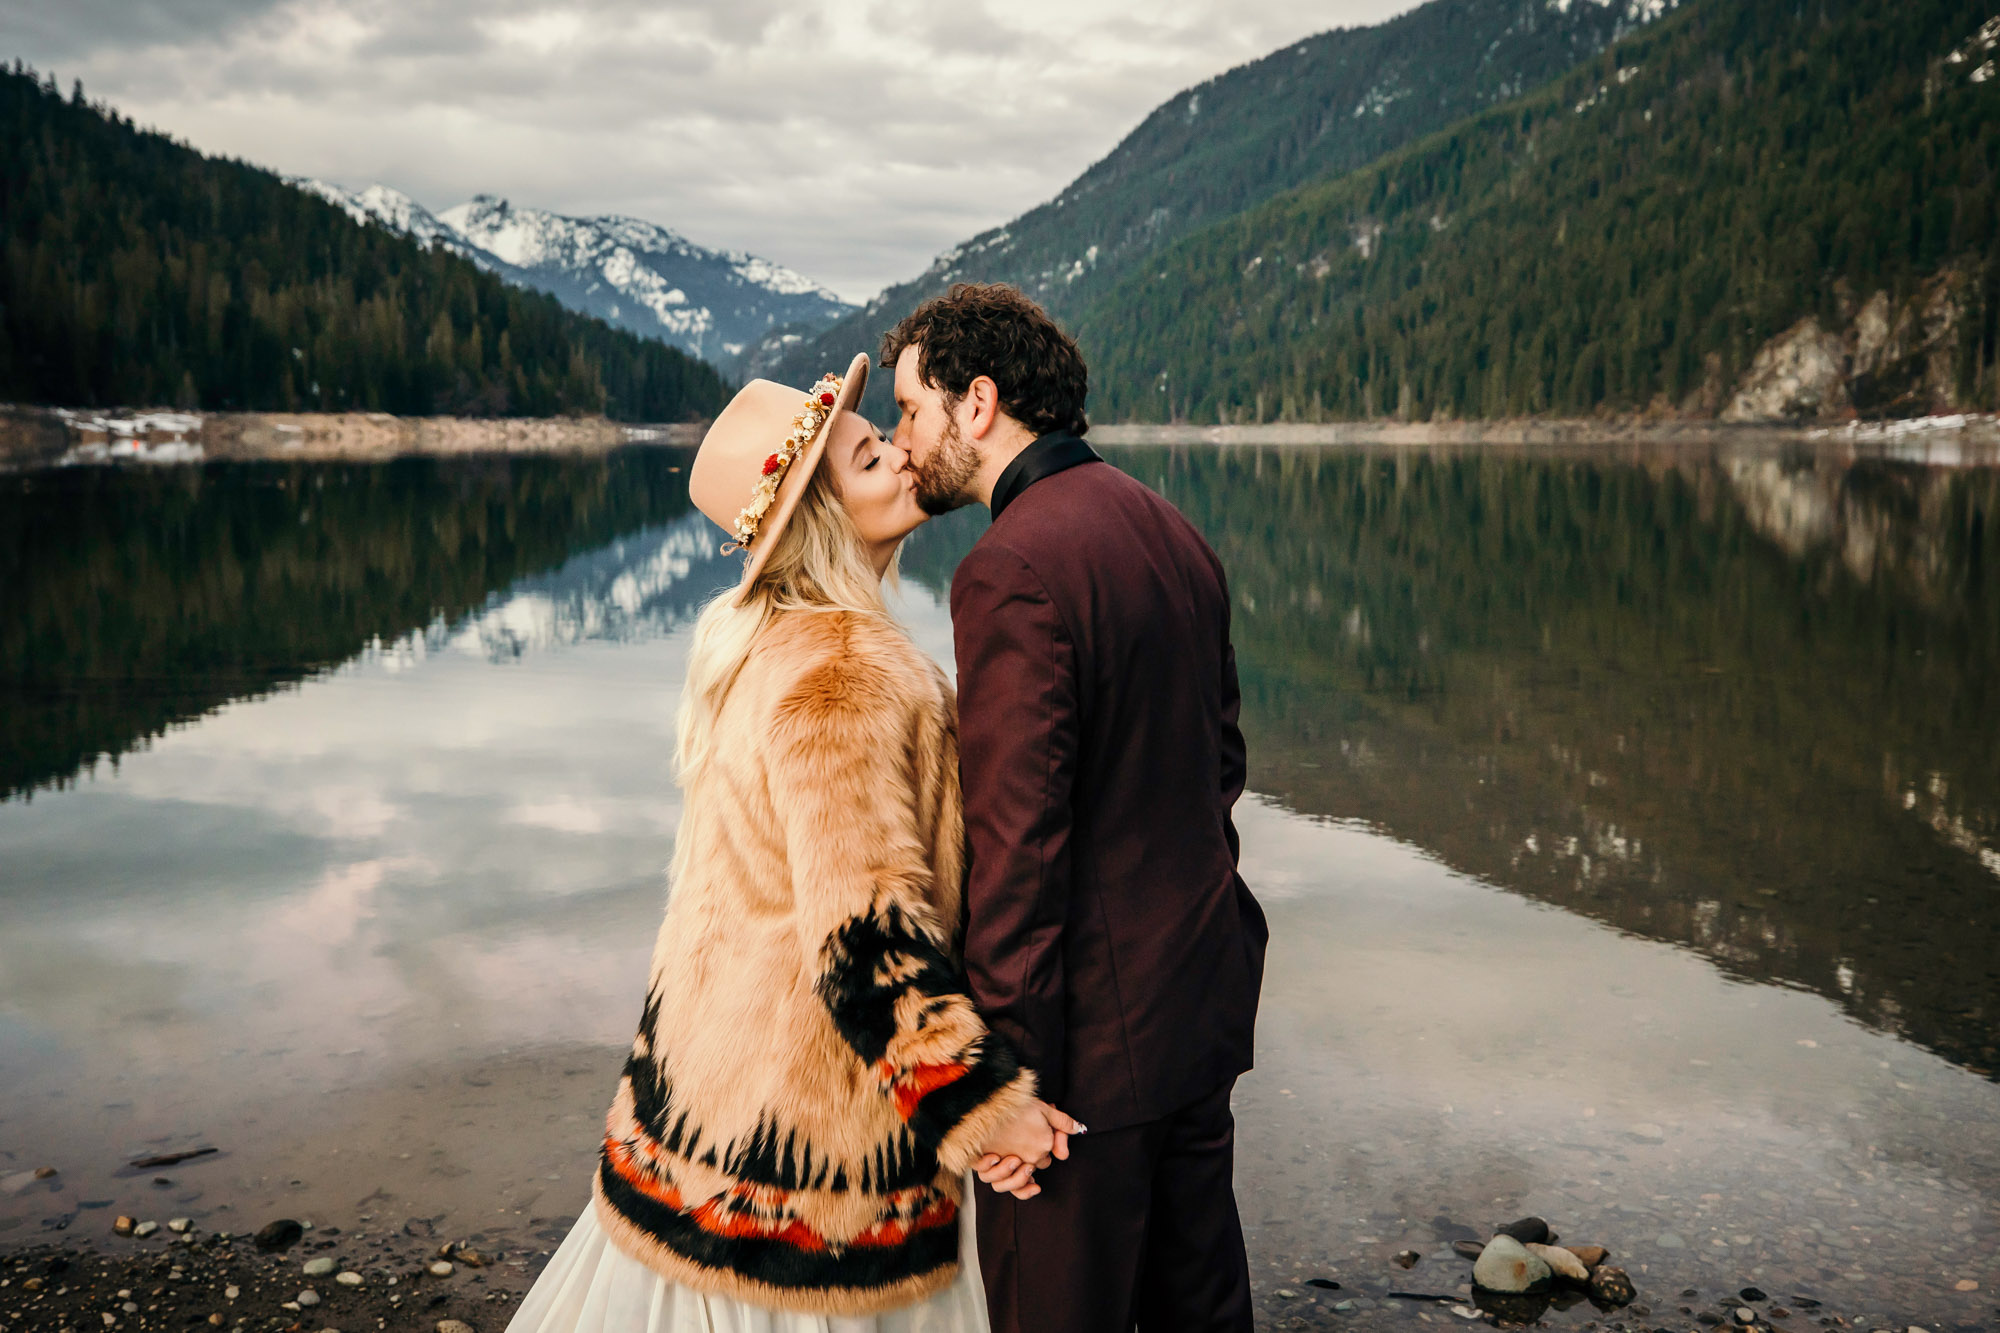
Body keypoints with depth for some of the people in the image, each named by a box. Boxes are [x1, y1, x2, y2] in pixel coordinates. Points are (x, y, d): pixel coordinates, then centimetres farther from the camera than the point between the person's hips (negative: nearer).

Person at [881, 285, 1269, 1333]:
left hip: (1093, 1020, -9)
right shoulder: (1175, 535, 8)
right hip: (1200, 996, 9)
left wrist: (1007, 1075, -18)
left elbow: (1015, 838, -23)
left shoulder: (1013, 569, -20)